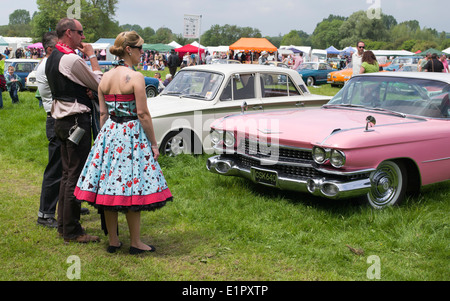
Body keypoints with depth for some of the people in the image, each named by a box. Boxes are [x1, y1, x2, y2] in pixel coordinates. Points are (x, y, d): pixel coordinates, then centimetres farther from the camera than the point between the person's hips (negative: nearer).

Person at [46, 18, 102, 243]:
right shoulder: (71, 59, -16)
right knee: (77, 175, -5)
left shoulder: (52, 58, 14)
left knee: (67, 173, 16)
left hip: (62, 119, 10)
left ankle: (63, 224, 24)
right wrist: (92, 56, -2)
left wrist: (84, 90, 2)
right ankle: (71, 231, 1)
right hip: (76, 120, -10)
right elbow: (100, 84, -9)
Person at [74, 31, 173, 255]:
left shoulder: (105, 78, 7)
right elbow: (143, 114, -13)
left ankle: (113, 241, 19)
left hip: (109, 133, 7)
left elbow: (103, 113, 10)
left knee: (109, 188, 9)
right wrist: (153, 143, -7)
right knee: (132, 188, 1)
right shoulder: (135, 77, -12)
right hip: (131, 133, -6)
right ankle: (135, 243, 9)